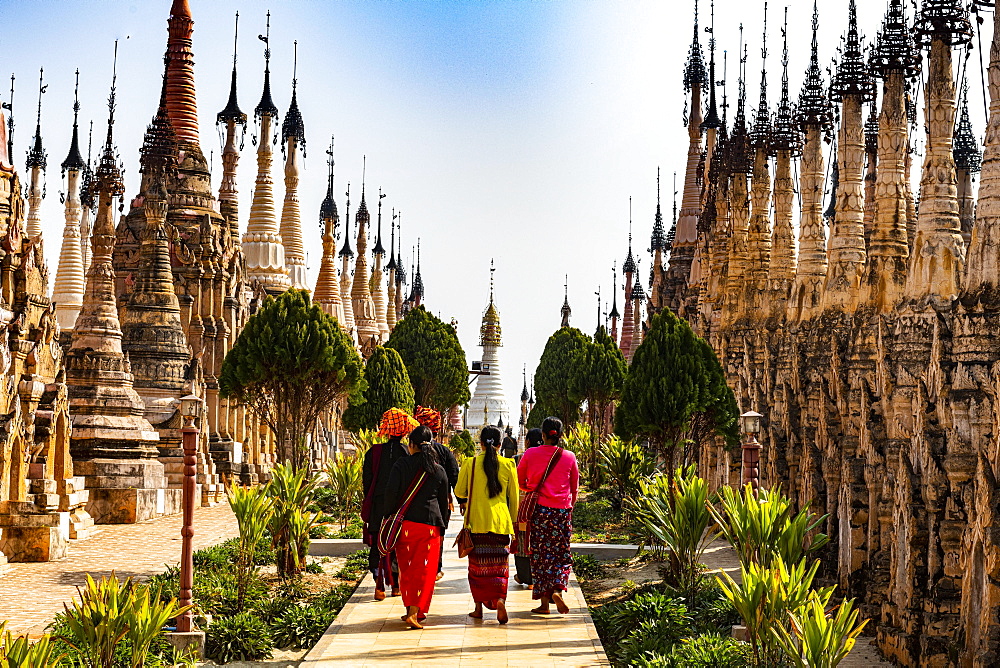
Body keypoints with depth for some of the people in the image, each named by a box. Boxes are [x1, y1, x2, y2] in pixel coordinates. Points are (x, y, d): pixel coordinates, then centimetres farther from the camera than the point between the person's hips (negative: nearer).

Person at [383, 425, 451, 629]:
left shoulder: (401, 465, -2)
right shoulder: (439, 470, 5)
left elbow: (391, 493, -7)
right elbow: (444, 502, 10)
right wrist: (441, 527, 19)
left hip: (405, 523, 0)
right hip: (430, 525, 0)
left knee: (407, 568, 13)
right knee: (424, 569, 1)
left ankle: (411, 609, 18)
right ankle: (416, 612, -8)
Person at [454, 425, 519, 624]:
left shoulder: (469, 464, -4)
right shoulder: (508, 465, -2)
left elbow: (460, 492, 5)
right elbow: (514, 497, 6)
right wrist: (513, 520, 19)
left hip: (476, 522, 0)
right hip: (500, 522, 0)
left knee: (477, 565, 10)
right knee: (499, 566, 6)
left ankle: (479, 607, 14)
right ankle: (500, 599, -16)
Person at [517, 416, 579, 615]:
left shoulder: (530, 454, -3)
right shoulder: (569, 457, -1)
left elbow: (519, 481, 11)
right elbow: (574, 488, 9)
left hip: (538, 509, 0)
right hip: (561, 510, 0)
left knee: (540, 555, 5)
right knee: (561, 554, 11)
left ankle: (544, 602, 5)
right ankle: (558, 590, -11)